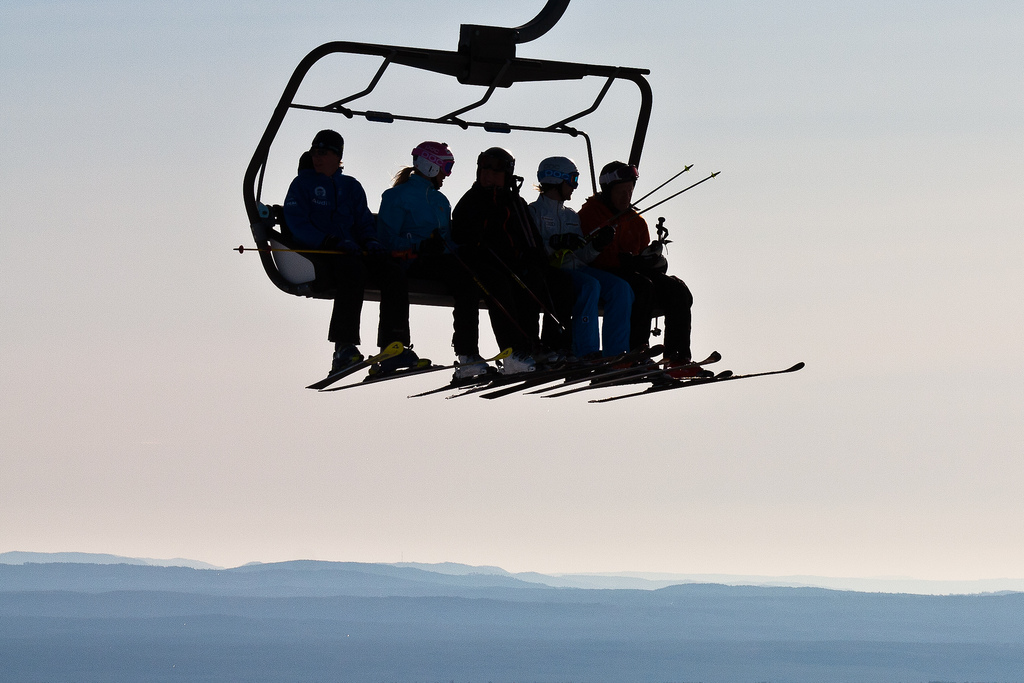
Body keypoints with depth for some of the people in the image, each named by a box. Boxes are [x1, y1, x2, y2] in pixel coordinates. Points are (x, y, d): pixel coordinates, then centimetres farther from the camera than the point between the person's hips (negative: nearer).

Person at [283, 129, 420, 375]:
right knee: (354, 269, -37)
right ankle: (344, 348, -42)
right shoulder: (302, 184, 6)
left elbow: (364, 223, 19)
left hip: (350, 251, 5)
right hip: (317, 256, -5)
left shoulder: (351, 186, 21)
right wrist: (335, 242, -20)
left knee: (391, 271, -22)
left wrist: (371, 242, -6)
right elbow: (298, 226, -7)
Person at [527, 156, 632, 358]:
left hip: (576, 270, 7)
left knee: (621, 287, -17)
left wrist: (597, 245, -3)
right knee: (590, 285, -35)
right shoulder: (534, 212, 4)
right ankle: (585, 351, -36)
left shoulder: (571, 216, 26)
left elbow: (581, 257, 17)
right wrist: (554, 244, -25)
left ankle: (615, 352, -24)